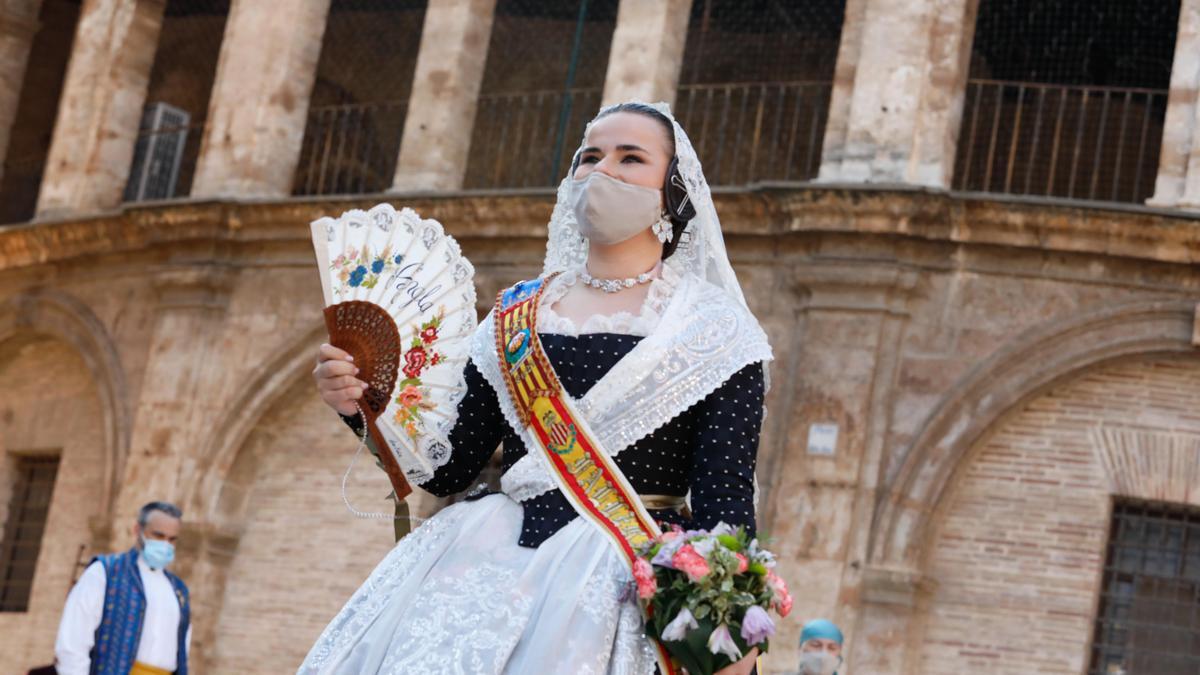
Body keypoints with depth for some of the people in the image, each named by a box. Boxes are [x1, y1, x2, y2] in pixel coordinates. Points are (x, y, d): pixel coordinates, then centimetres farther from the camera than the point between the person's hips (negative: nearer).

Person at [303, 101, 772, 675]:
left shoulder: (714, 327, 3)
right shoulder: (517, 314, 14)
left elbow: (724, 503, -6)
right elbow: (447, 469, 11)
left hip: (630, 579, -3)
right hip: (497, 566, 4)